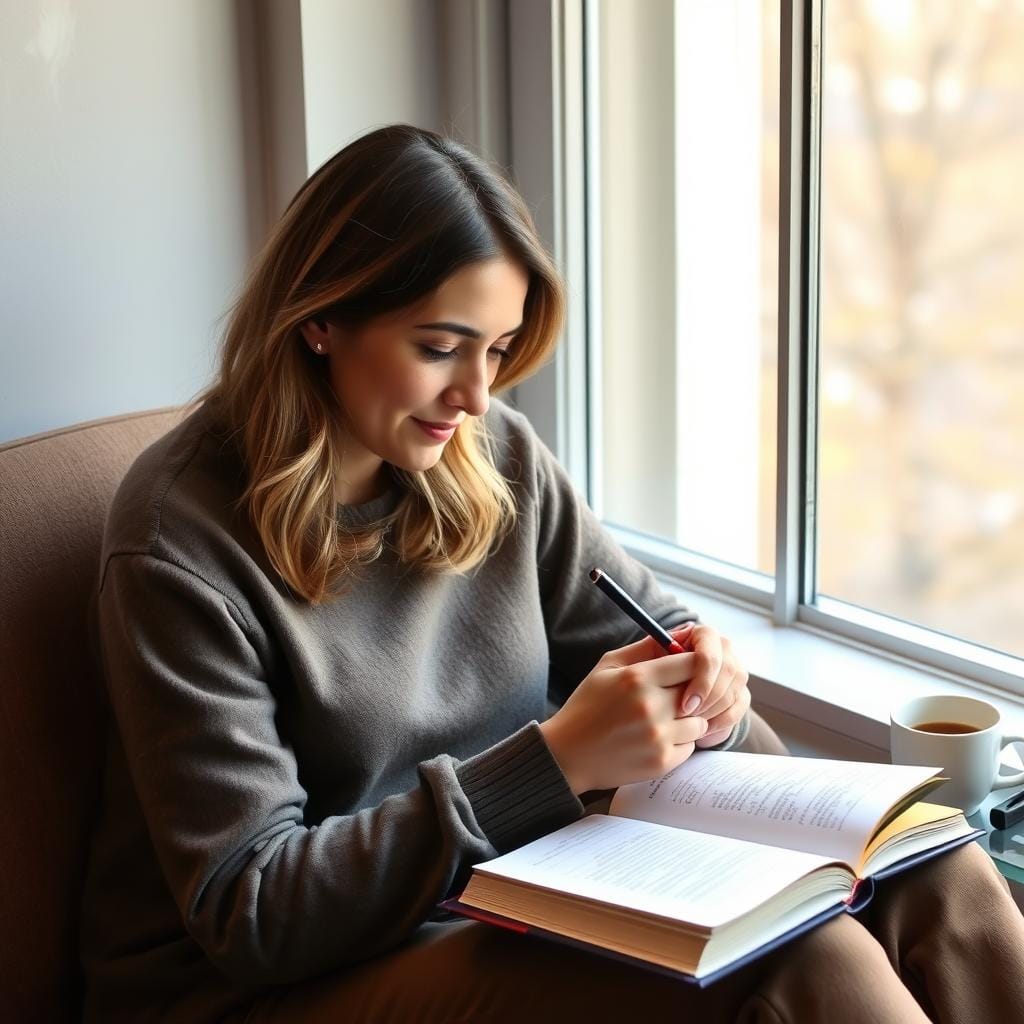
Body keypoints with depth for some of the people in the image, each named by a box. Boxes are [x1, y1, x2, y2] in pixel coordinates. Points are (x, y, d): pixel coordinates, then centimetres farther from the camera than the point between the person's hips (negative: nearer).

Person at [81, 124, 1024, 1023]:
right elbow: (247, 912, -18)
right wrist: (557, 761, -25)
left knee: (935, 880, -13)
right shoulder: (184, 545, -16)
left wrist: (705, 686, -12)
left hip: (502, 912, 6)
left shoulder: (495, 456, 1)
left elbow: (653, 629, 15)